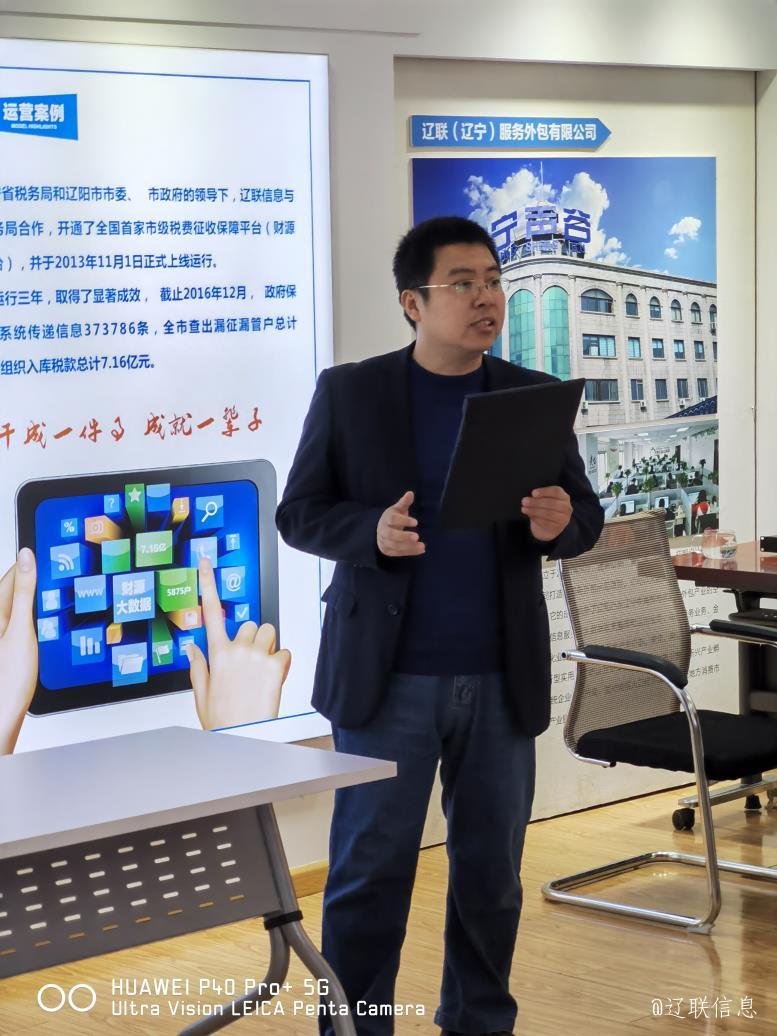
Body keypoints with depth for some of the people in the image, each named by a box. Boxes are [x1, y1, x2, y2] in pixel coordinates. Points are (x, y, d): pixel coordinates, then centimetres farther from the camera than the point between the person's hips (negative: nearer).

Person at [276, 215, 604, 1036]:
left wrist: (560, 523, -16)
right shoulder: (349, 392, -1)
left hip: (502, 680, 3)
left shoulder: (535, 398, 6)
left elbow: (587, 516, 8)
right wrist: (371, 531, -20)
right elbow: (298, 515, 0)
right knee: (369, 874, 2)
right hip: (387, 677, -2)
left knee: (492, 869, 10)